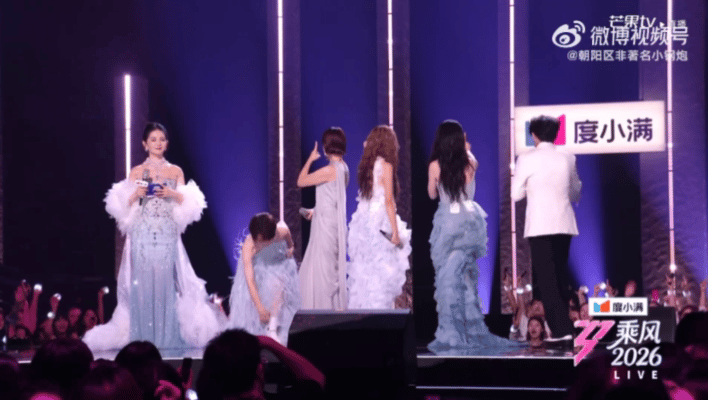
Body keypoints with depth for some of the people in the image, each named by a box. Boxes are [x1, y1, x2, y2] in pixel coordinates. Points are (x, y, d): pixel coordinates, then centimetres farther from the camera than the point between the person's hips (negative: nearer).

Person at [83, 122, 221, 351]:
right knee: (143, 283, -6)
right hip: (142, 234, -1)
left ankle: (168, 337, 0)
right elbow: (124, 205, 7)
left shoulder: (176, 172, 12)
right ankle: (143, 338, -3)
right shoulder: (137, 172, 9)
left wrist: (173, 194, -9)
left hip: (168, 234, 1)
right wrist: (136, 194, -12)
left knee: (166, 282, -5)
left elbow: (187, 204, 9)